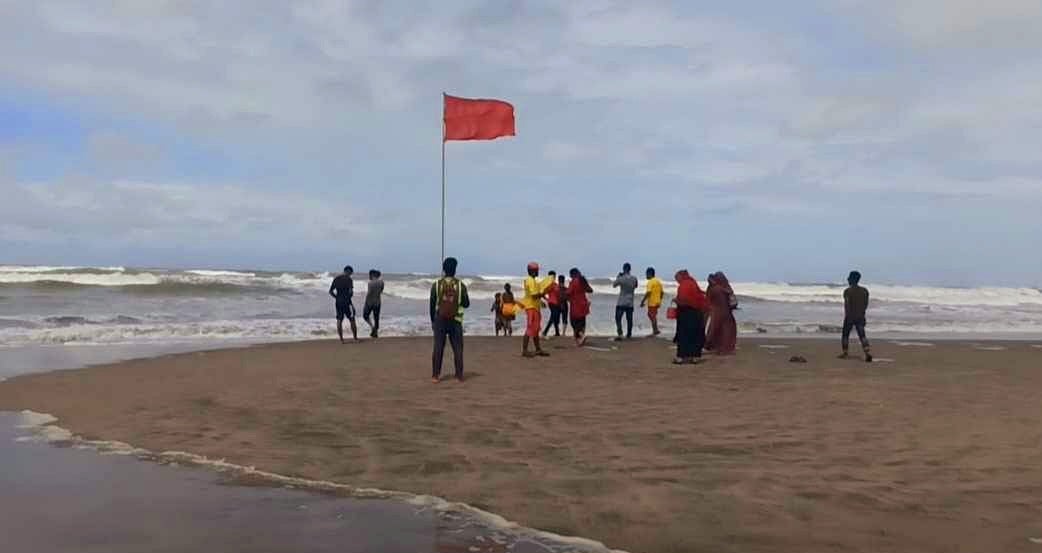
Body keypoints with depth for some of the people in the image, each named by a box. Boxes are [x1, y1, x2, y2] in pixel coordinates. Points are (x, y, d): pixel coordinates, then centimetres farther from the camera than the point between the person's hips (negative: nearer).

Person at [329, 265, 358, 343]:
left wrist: (337, 297, 16)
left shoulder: (336, 278, 8)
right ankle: (355, 338, 11)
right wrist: (349, 296, 2)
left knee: (339, 321, 8)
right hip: (346, 302, -5)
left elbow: (330, 291, 9)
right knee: (352, 320, 6)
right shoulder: (348, 279, -9)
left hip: (338, 302, 5)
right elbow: (351, 292, -18)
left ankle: (341, 339, 7)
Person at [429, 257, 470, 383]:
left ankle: (435, 376, 1)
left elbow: (432, 305, 2)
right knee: (457, 348, 6)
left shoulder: (436, 285, -3)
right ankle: (459, 375, 6)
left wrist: (433, 321, 13)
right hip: (456, 321, 0)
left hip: (440, 320, 0)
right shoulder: (461, 285, -4)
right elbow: (466, 304, 2)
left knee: (438, 348, 3)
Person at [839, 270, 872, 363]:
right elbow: (866, 304, 11)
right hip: (860, 317, 4)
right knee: (862, 335, 0)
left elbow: (847, 305, -17)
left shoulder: (847, 291, -10)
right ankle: (868, 352, -17)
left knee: (845, 335, 13)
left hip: (850, 317, -4)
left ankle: (845, 353, 21)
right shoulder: (865, 290, 5)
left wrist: (846, 317, -16)